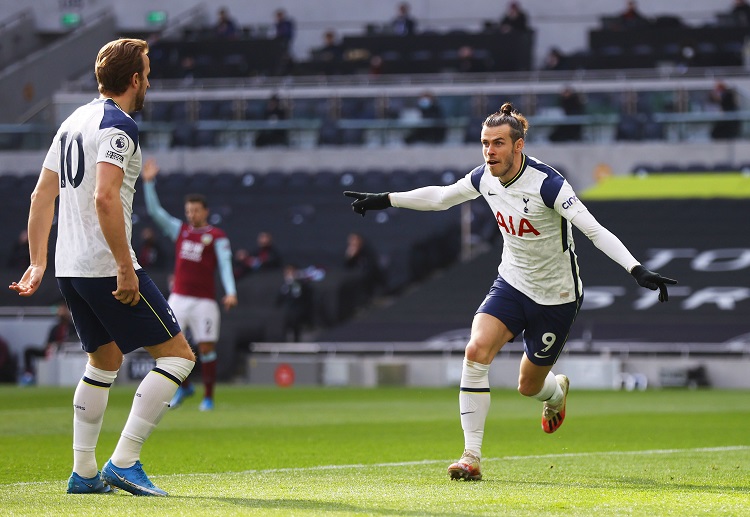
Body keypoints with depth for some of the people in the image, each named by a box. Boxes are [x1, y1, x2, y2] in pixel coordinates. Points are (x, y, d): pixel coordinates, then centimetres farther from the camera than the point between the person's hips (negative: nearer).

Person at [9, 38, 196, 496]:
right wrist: (126, 268, -22)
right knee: (178, 355, -3)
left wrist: (38, 264, 22)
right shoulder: (118, 126, -12)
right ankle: (124, 461, -9)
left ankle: (84, 473, 19)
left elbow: (42, 195, 19)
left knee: (104, 363, 22)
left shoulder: (73, 122, 16)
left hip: (70, 269, 9)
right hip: (107, 268, -9)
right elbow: (105, 198, -24)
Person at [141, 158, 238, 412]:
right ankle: (184, 386, 15)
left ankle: (208, 397, 8)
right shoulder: (179, 230, 13)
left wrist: (230, 292, -20)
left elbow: (225, 266, -6)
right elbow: (154, 211, 11)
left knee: (206, 347, -3)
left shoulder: (217, 236, 1)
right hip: (178, 298, 3)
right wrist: (149, 183, 3)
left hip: (204, 300, -3)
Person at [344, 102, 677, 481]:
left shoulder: (546, 184, -26)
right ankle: (471, 455, -18)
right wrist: (383, 200, 14)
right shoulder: (484, 178, -8)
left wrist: (637, 270, -40)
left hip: (555, 297, -4)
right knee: (476, 350, -22)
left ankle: (556, 391, 51)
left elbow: (595, 231, -30)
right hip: (511, 284, 4)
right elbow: (441, 197, 12)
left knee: (529, 386, 9)